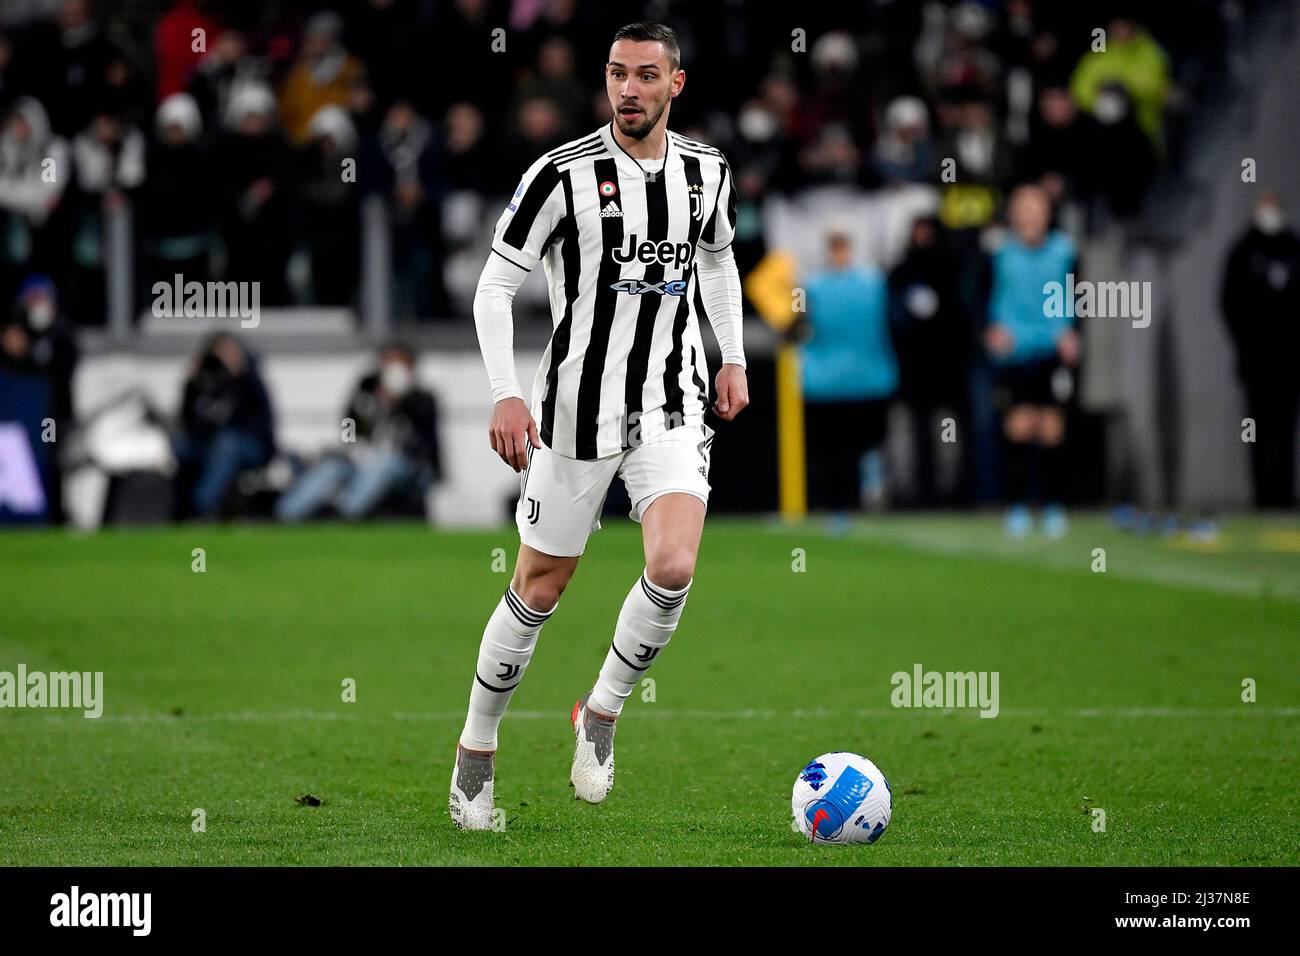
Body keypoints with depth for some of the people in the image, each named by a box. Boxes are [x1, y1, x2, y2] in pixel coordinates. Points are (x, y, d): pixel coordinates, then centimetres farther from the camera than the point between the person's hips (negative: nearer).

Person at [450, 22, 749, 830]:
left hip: (674, 408, 2)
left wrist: (734, 356, 16)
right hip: (579, 411, -2)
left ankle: (602, 714, 5)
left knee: (673, 568, -20)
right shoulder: (563, 175, -12)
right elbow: (496, 286, -7)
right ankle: (477, 747, 27)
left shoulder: (708, 173, 2)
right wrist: (506, 395, -15)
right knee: (540, 589, 7)